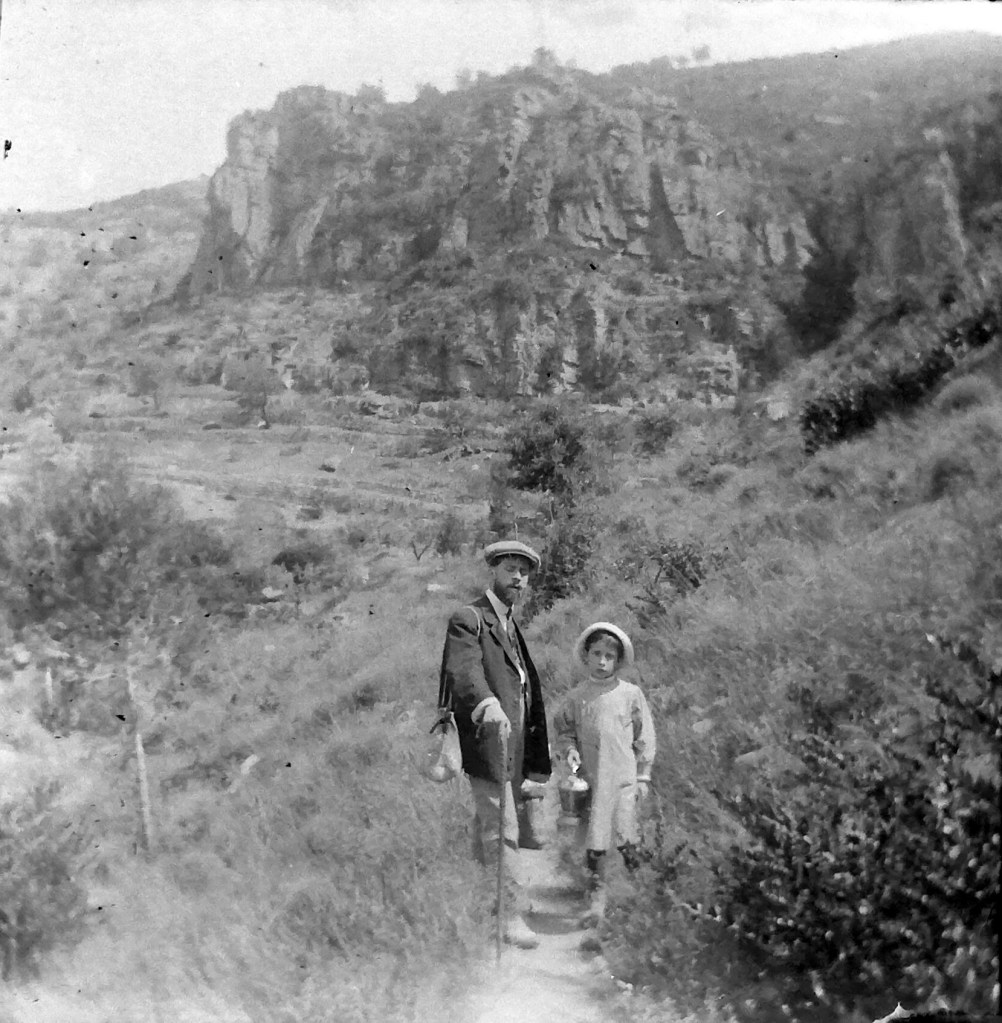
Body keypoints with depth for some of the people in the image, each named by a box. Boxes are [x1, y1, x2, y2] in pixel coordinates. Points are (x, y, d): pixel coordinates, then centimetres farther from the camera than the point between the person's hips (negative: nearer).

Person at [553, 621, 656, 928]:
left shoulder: (631, 694, -1)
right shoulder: (576, 696, 2)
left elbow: (644, 738, 5)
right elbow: (563, 729, 14)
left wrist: (643, 777, 4)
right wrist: (569, 750, -6)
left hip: (624, 779, -1)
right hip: (591, 779, 1)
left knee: (623, 834, -2)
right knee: (594, 841, 3)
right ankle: (596, 897, 14)